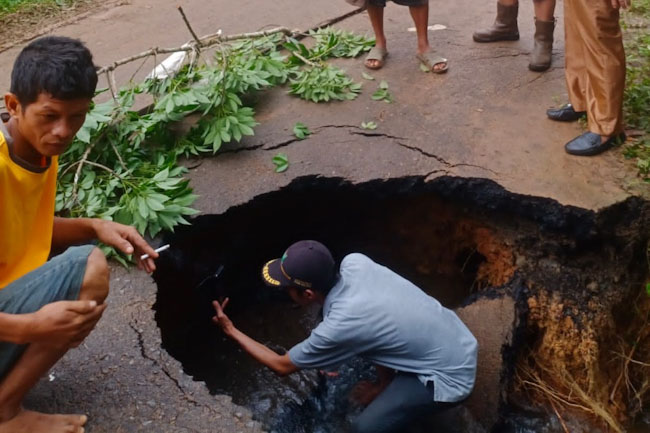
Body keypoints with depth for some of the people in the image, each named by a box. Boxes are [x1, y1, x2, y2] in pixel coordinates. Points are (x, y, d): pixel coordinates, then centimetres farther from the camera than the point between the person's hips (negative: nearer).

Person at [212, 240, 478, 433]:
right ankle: (392, 390, 35)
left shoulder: (339, 327, -28)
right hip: (458, 338, 8)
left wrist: (232, 331, 0)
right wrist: (383, 382, 12)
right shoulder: (354, 263, -11)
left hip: (450, 375, -8)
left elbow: (282, 366, -9)